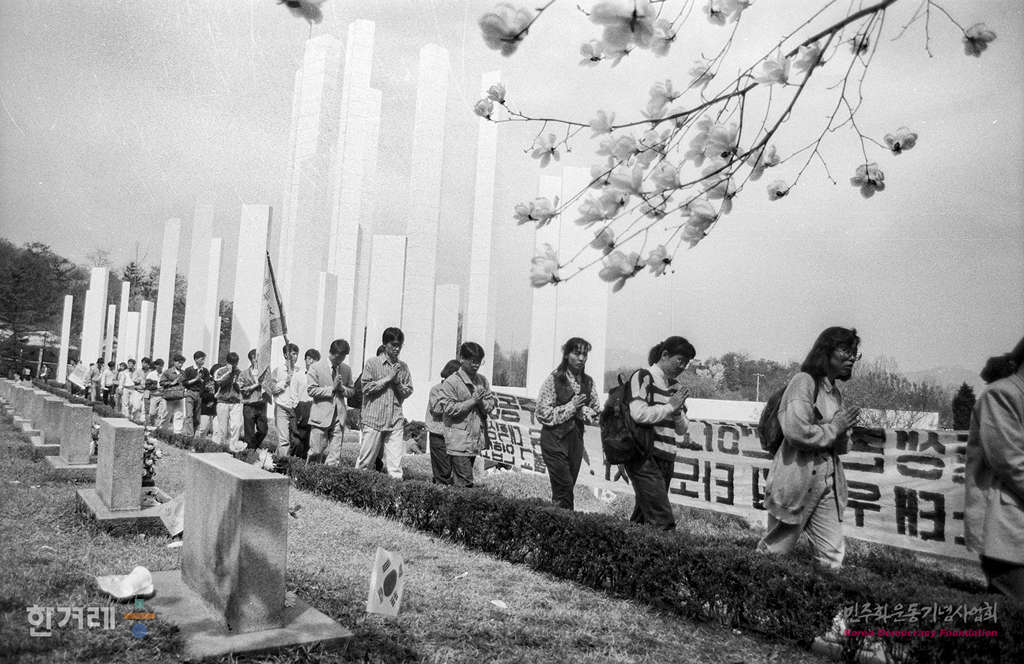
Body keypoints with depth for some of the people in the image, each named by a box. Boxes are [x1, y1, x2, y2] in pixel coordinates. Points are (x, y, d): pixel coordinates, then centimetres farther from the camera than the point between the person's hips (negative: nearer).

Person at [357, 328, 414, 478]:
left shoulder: (403, 367, 12)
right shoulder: (372, 363, 2)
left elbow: (408, 392, 11)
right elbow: (366, 387, -6)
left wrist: (397, 382, -7)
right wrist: (387, 378, -8)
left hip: (396, 421, 3)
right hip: (373, 419, -2)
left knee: (395, 464, -2)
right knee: (365, 462, 3)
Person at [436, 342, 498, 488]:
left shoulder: (482, 380, 10)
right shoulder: (451, 382, -7)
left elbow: (490, 406, 10)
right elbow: (448, 408, -14)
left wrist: (481, 401, -12)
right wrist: (473, 401, -15)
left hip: (476, 440, 6)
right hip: (458, 442, -6)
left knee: (457, 480, 13)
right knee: (464, 483, -7)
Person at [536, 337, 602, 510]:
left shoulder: (588, 382, 6)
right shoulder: (554, 379, -9)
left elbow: (596, 411, 11)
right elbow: (543, 413, -10)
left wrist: (584, 411, -10)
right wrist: (571, 407, -14)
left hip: (576, 438, 5)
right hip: (554, 438, -5)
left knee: (567, 487, 8)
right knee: (564, 488, -9)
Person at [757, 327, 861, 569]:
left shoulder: (835, 391, 14)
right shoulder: (804, 381, -11)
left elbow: (839, 446, 20)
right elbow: (796, 431, -24)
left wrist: (843, 433, -2)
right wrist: (833, 428, -11)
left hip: (827, 484, 7)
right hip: (797, 483, -7)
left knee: (833, 556, 5)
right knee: (776, 550, 6)